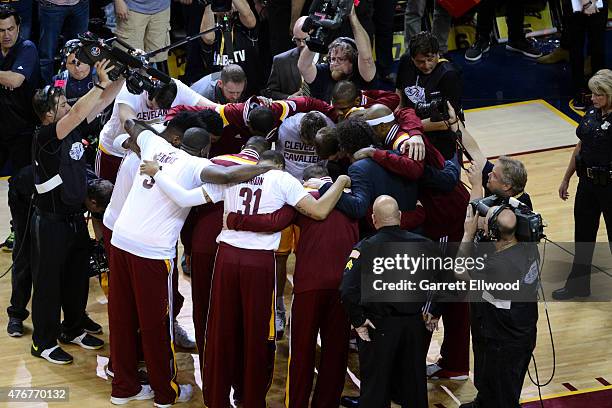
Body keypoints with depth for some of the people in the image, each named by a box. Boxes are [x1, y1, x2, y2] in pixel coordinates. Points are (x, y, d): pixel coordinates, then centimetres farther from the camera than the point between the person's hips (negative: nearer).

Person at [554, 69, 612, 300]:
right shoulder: (591, 114, 4)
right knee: (583, 234, 17)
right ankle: (578, 284, 32)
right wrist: (566, 179, 17)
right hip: (587, 183, 7)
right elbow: (579, 149, 13)